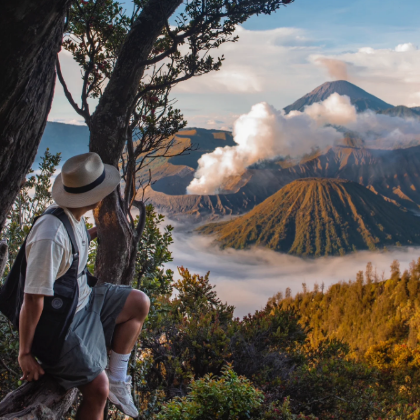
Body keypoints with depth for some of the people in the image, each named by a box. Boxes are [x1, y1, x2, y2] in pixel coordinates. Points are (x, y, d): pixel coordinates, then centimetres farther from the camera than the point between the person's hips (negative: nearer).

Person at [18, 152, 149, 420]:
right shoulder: (51, 235, -33)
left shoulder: (75, 217, -3)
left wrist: (93, 233, 36)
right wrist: (25, 353, -20)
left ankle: (117, 378, 14)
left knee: (140, 303, 8)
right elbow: (33, 299, -28)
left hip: (82, 302, 9)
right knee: (98, 389, -9)